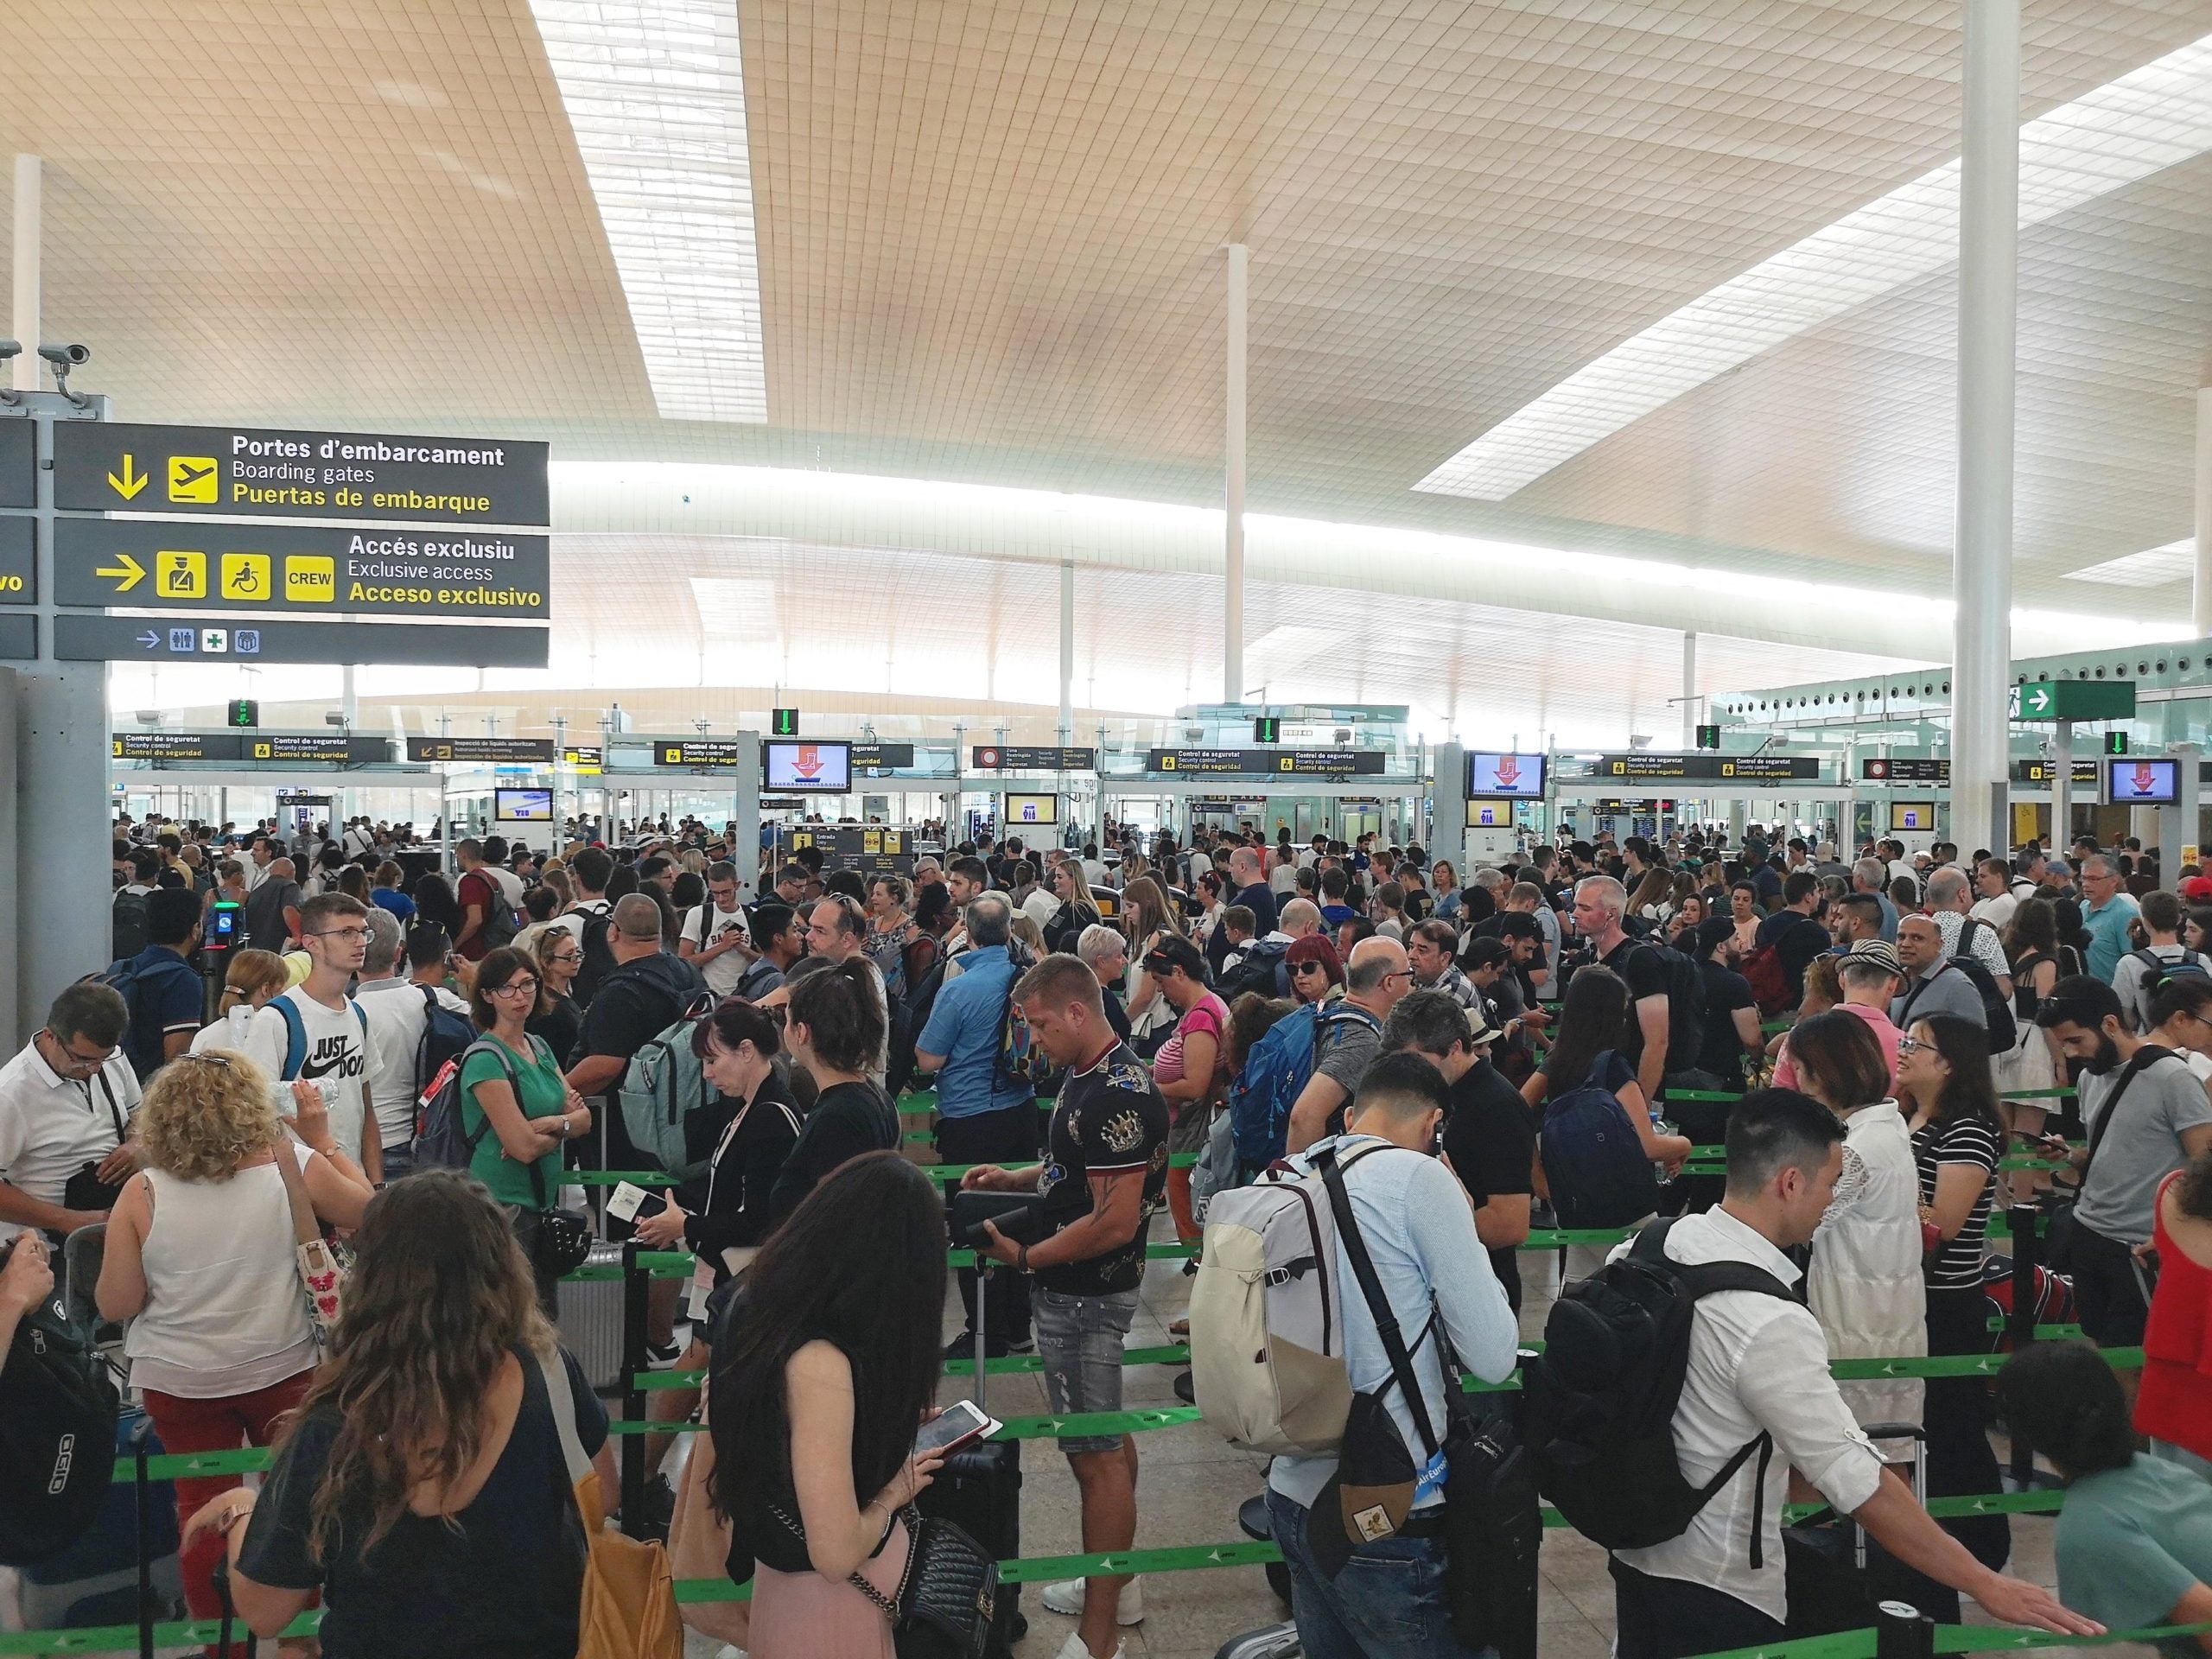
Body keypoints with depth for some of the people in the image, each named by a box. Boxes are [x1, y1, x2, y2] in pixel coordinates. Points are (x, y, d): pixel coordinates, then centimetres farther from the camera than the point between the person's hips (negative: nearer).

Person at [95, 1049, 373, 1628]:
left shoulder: (142, 1194, -13)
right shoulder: (294, 1167, -14)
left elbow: (115, 1304, -7)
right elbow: (366, 1211, 3)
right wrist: (323, 1142, 7)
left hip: (178, 1381, 0)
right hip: (282, 1370, 0)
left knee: (202, 1505, 16)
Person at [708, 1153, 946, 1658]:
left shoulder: (761, 1307, -7)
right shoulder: (818, 1363, -33)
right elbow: (836, 1553, -32)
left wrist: (896, 1421, 12)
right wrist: (896, 1490, -14)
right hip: (834, 1603, -8)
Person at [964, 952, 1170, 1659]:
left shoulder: (1117, 1095, -25)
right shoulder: (1086, 1075, 7)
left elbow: (1116, 1221, -27)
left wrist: (1023, 1257, -20)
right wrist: (1017, 1178, 7)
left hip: (1086, 1293, -10)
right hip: (1081, 1287, 10)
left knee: (1097, 1455, -2)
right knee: (1104, 1439, 21)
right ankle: (1116, 1585, 36)